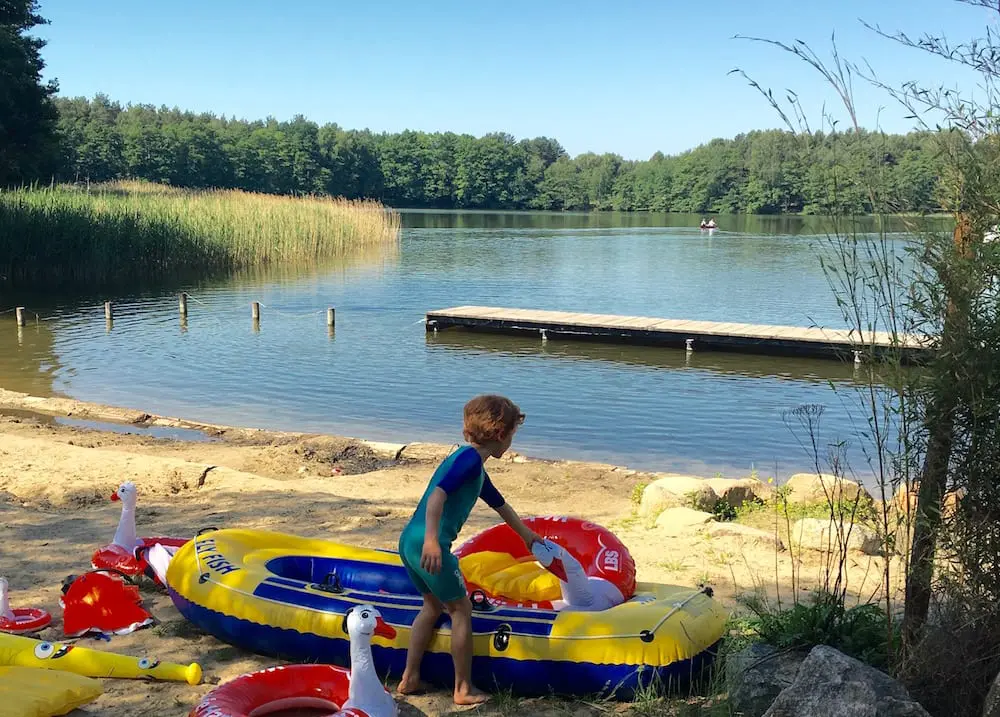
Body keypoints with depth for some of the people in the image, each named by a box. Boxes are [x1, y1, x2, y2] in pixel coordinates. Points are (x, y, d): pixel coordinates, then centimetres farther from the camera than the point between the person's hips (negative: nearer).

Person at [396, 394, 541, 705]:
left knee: (433, 606, 24)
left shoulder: (475, 468, 22)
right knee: (461, 609, 5)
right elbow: (438, 494, -25)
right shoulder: (470, 458, -10)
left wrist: (526, 534, 51)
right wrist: (432, 539, -35)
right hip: (427, 544, -10)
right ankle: (464, 689, 13)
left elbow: (500, 504, 38)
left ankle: (409, 679, 27)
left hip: (409, 542, 10)